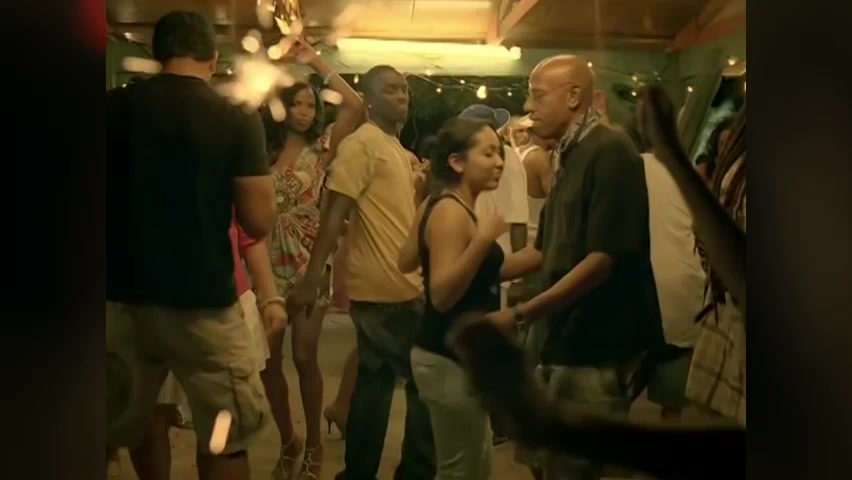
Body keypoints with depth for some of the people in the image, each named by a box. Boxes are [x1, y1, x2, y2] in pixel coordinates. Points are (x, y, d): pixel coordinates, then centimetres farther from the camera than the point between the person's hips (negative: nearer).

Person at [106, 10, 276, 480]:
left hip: (121, 295, 4)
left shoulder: (113, 106, 1)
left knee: (111, 433, 19)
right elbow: (259, 222, -9)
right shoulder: (237, 119, -8)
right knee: (224, 440, 11)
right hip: (201, 300, -3)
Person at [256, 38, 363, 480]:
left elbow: (354, 105, -10)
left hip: (309, 262, -3)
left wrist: (315, 62, -7)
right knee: (268, 357, 6)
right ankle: (288, 440, 26)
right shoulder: (264, 151, 9)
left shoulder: (322, 149, 0)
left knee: (304, 356, 1)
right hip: (269, 262, 3)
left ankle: (314, 444, 21)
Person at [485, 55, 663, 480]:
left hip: (600, 349, -9)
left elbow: (602, 258, -23)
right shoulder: (572, 157, 15)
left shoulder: (609, 152, -15)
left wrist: (518, 315, -22)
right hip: (571, 342, 9)